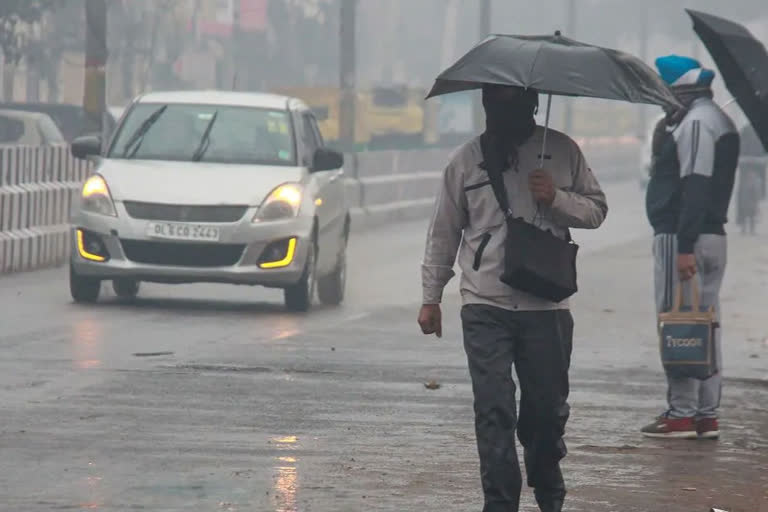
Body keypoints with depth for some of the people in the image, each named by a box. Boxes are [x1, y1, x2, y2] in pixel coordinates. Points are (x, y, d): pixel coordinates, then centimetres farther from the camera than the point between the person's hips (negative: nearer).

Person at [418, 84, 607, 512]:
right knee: (494, 411, -7)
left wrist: (557, 198, -10)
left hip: (546, 306, 0)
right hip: (485, 306, 0)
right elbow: (444, 232, 12)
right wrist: (431, 297, 10)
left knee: (548, 407, 8)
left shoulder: (562, 151, 6)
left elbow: (597, 209, 10)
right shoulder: (468, 160, 6)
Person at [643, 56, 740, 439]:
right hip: (712, 235, 10)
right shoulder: (718, 120, 18)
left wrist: (684, 246, -25)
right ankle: (706, 415, 14)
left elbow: (695, 187, -22)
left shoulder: (695, 122, -14)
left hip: (682, 236, -10)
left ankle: (682, 414, -6)